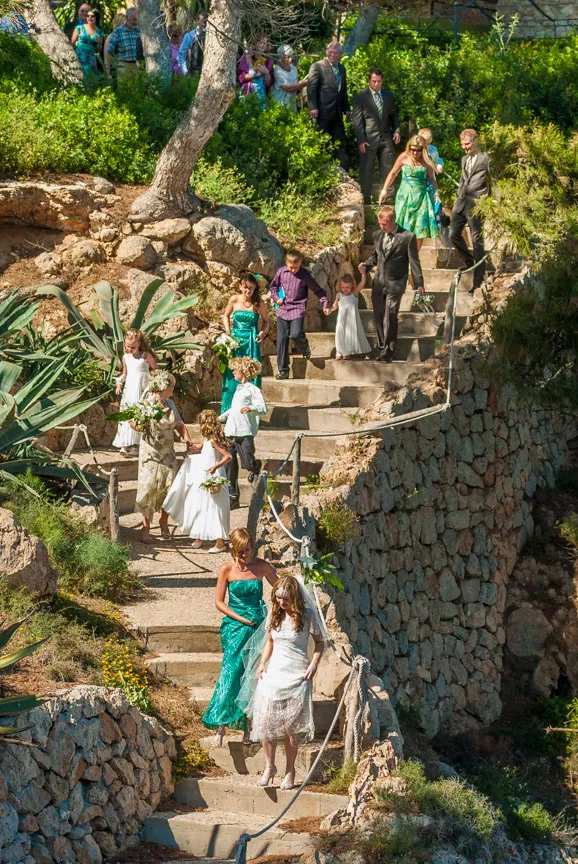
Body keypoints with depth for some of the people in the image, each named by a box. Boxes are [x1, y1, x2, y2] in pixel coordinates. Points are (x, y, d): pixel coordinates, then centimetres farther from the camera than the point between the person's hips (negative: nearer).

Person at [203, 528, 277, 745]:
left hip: (258, 625, 2)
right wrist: (242, 619, -10)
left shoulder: (261, 567, 0)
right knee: (232, 671, -10)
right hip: (234, 626, -2)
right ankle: (221, 725, -8)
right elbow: (219, 602, -2)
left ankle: (249, 724, 10)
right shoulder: (227, 570, -5)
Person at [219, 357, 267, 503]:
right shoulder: (238, 389, 19)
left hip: (245, 433, -7)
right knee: (230, 464, 3)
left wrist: (250, 408, -33)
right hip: (231, 432, 7)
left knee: (248, 464, -8)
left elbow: (263, 408, -15)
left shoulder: (252, 390, -6)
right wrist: (221, 418, 35)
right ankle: (232, 491, 10)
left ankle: (256, 466, 26)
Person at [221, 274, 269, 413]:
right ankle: (229, 411, 8)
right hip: (235, 340, 1)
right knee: (232, 376, 1)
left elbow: (266, 321, 10)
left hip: (252, 342, -1)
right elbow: (226, 316, 17)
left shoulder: (259, 302, -2)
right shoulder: (234, 300, 1)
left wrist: (262, 333, -7)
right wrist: (228, 331, 3)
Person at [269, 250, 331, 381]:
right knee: (281, 340, 0)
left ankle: (304, 346, 14)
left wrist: (325, 304, -3)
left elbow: (318, 290, 3)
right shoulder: (281, 272, 3)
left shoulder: (305, 275, -5)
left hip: (297, 310, -3)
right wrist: (276, 298, 2)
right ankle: (283, 370, 8)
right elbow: (273, 286, 19)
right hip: (283, 310, 3)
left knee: (295, 334, -24)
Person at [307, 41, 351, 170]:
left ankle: (344, 171, 5)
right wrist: (313, 108, -19)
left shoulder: (342, 68, 16)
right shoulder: (318, 66, -4)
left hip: (337, 113, 6)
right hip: (323, 113, -6)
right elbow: (311, 88, -11)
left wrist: (347, 109, 15)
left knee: (341, 144, 4)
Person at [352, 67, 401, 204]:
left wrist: (396, 130, 3)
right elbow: (357, 120, -4)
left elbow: (393, 114, 20)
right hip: (369, 139, -4)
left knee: (387, 169, 2)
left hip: (386, 138, 4)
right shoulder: (360, 97, -1)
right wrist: (361, 140, -12)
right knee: (367, 170, -2)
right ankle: (366, 199, 4)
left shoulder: (388, 95, 13)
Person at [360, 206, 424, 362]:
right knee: (379, 318, 7)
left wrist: (419, 284, -3)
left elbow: (414, 261, -2)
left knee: (390, 317, -14)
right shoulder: (377, 235, 11)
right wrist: (366, 265, 2)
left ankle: (388, 351, -11)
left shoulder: (407, 237, -5)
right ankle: (382, 349, 17)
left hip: (395, 283, -6)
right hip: (379, 282, 6)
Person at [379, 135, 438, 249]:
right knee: (405, 228, -4)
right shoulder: (404, 157, -1)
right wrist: (384, 190, 11)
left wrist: (436, 194, -1)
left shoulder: (426, 161, 1)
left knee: (420, 228, -3)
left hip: (421, 196, 1)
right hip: (406, 195, 0)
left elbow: (431, 179, 10)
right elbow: (393, 173, 10)